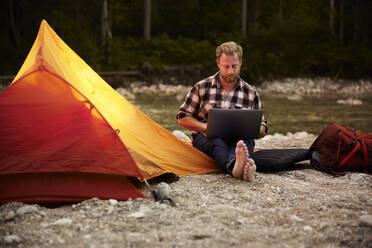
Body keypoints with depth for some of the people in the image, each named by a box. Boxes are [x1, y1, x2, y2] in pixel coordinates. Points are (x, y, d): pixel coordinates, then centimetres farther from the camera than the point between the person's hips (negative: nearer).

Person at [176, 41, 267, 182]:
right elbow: (182, 118, 11)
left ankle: (238, 164, -70)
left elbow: (262, 130, 17)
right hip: (206, 139, -1)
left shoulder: (251, 93, 12)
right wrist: (206, 127, -7)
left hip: (239, 140, 2)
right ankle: (234, 168, -72)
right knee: (216, 141, -39)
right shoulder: (202, 87, 8)